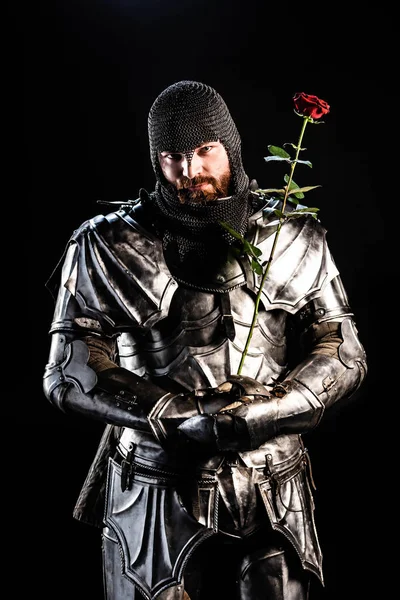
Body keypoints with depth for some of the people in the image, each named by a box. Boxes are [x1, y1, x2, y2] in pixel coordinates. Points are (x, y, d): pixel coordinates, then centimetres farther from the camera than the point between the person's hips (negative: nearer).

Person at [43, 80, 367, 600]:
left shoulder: (294, 240, 3)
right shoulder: (111, 247, -4)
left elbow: (344, 354, 3)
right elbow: (70, 373, -9)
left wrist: (261, 414, -15)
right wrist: (186, 417, -20)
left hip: (273, 493, 2)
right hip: (159, 494, -1)